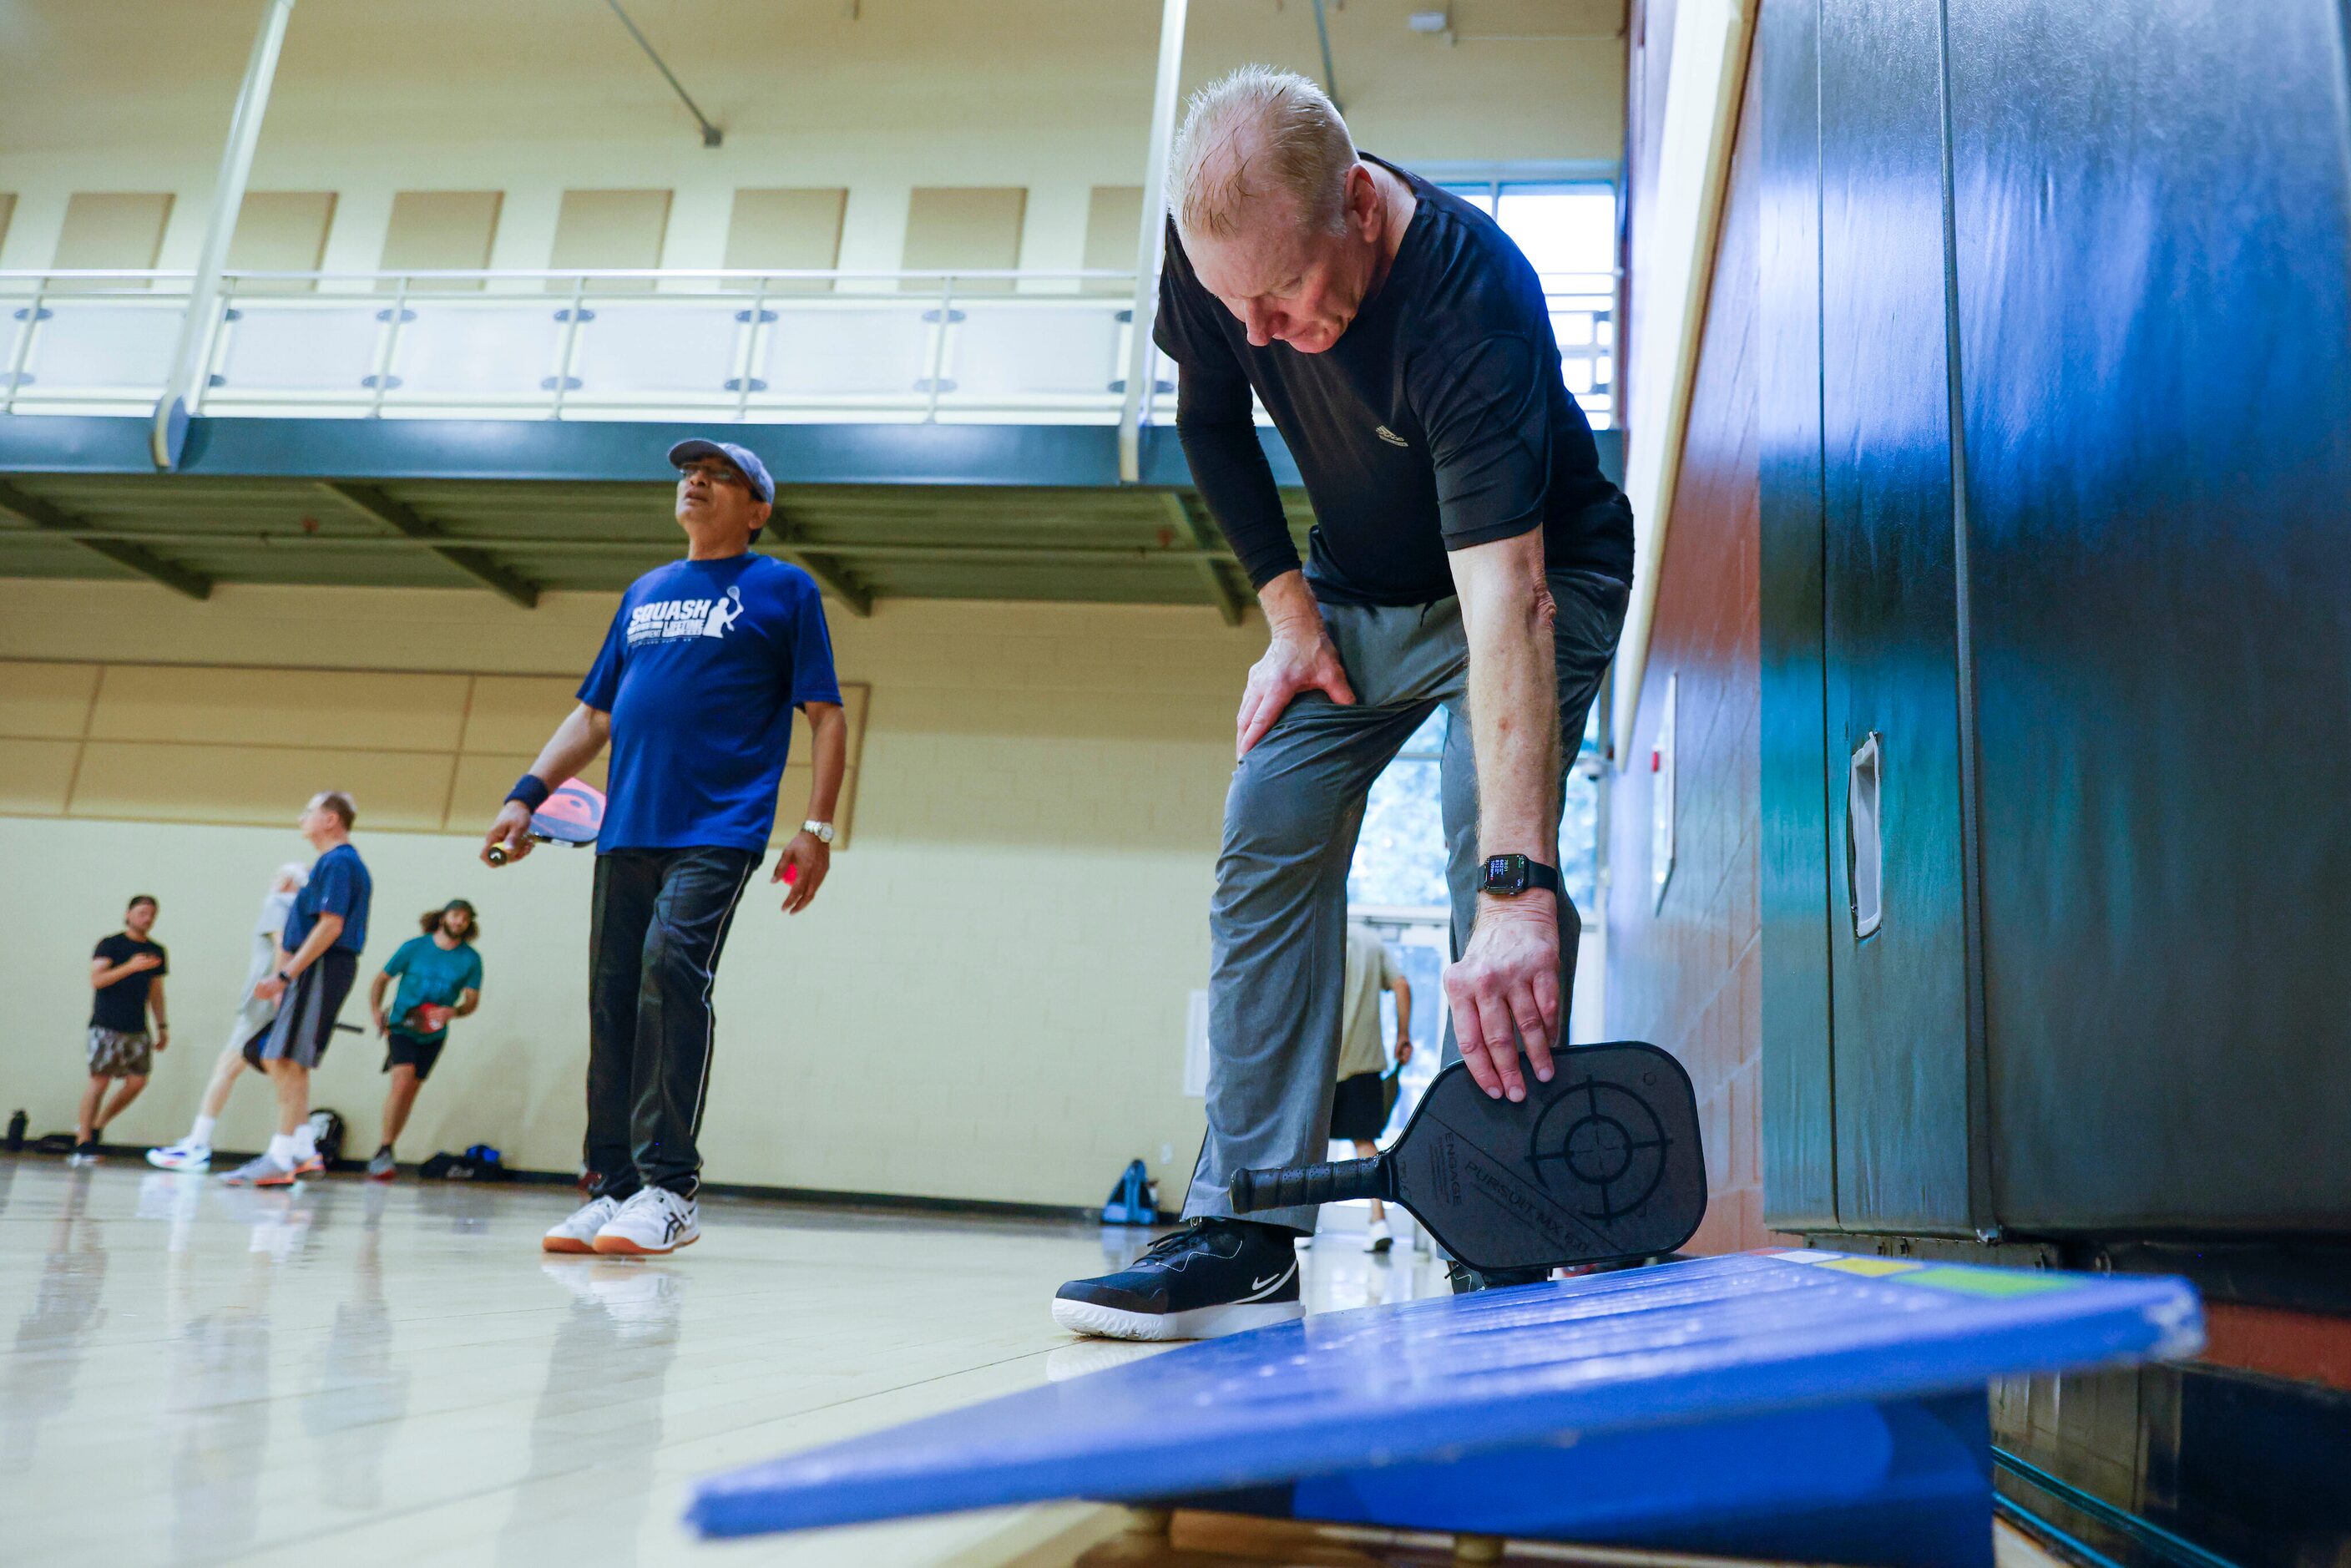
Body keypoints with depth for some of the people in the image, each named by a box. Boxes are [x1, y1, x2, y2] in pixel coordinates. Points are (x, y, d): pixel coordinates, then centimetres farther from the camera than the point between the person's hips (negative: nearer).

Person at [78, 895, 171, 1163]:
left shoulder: (156, 952, 15)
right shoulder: (110, 945, 1)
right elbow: (96, 979, -12)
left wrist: (163, 1026, 19)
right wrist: (130, 967, -24)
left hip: (138, 1029, 5)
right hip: (106, 1026, -5)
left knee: (137, 1080, -4)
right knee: (100, 1080, -9)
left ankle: (96, 1124, 16)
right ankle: (83, 1144, -3)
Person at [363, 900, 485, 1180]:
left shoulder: (471, 959, -1)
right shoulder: (414, 947, -4)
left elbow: (473, 999, 0)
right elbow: (382, 979, 4)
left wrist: (454, 1011, -20)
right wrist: (375, 1010, -10)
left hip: (433, 1034, 3)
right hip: (401, 1027, -3)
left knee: (410, 1091, 6)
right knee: (402, 1078, -22)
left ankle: (383, 1157, 17)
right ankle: (385, 1150, -15)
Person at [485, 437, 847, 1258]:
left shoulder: (784, 589, 7)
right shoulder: (644, 592, 22)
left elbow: (827, 716, 2)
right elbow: (592, 715, 24)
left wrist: (817, 828, -8)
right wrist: (527, 795, 12)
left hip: (718, 831, -6)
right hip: (625, 831, 6)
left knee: (672, 967, -21)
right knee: (614, 1000, 4)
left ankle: (669, 1189, -16)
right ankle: (612, 1189, 12)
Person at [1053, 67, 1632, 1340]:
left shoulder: (1469, 299, -37)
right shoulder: (1213, 244, -18)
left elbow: (1508, 599, -47)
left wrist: (1517, 890, -55)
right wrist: (1290, 618, -7)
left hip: (1542, 571, -5)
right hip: (1357, 590, 5)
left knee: (1497, 850, -25)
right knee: (1267, 840, -8)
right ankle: (1246, 1234, -6)